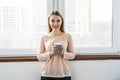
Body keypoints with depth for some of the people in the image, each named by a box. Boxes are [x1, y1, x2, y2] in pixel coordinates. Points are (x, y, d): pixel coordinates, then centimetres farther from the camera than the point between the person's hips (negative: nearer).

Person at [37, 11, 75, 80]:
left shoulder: (67, 36, 2)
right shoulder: (44, 37, 3)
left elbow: (72, 55, 6)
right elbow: (39, 56, 3)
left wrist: (63, 53, -13)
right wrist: (51, 53, -13)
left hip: (64, 74, 0)